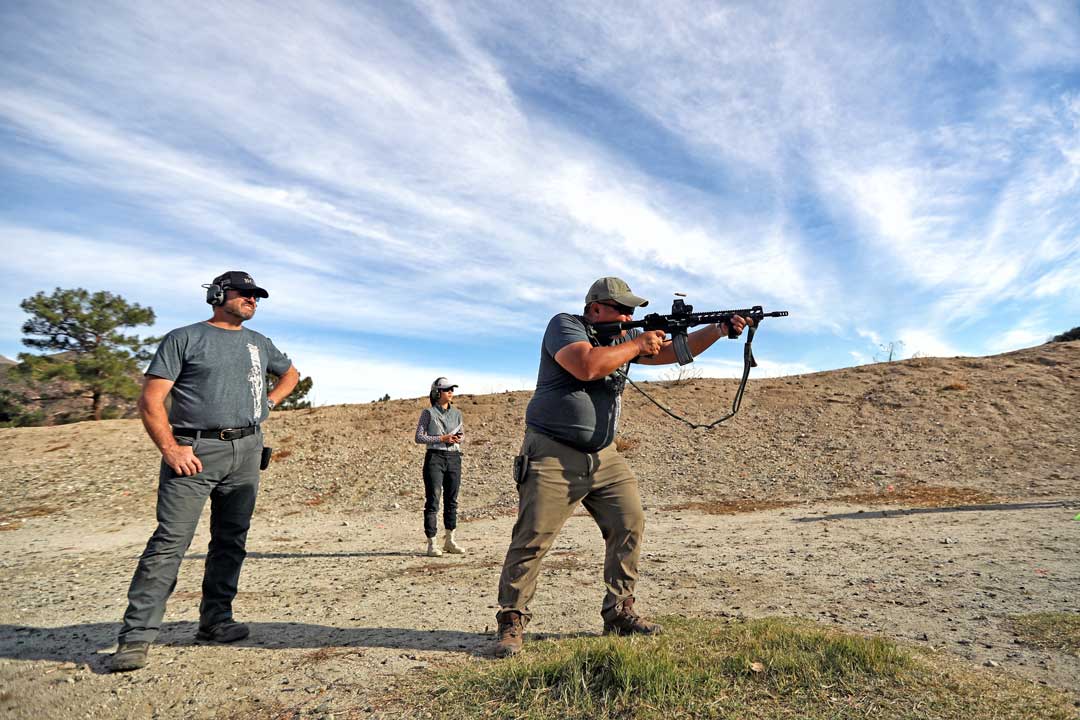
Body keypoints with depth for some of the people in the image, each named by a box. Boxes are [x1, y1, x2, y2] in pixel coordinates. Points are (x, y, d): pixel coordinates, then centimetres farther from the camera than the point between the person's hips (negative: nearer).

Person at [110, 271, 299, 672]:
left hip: (247, 450, 5)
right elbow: (151, 401, -5)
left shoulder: (259, 343, 17)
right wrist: (170, 450, -16)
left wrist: (270, 401, 15)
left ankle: (216, 621, 20)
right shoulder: (184, 338, 1)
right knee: (170, 541, -9)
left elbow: (290, 373, 35)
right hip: (195, 451, -5)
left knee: (231, 541, 9)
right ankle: (137, 635, -1)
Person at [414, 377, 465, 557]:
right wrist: (442, 438, -14)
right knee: (433, 501, -3)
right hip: (435, 457, -4)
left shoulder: (456, 413, 11)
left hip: (454, 458, 5)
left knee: (451, 500, 9)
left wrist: (458, 438, -4)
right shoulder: (429, 413, -2)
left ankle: (449, 540, 20)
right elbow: (419, 437, -5)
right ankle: (431, 543, 3)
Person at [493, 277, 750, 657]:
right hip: (553, 455, -7)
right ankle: (511, 622, 6)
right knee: (532, 538, -8)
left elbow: (672, 351, 12)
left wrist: (719, 330, -2)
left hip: (604, 456, 7)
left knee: (630, 525, 4)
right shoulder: (564, 325, -9)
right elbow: (587, 366, -27)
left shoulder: (625, 338, 12)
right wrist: (637, 345, -15)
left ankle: (619, 612, 18)